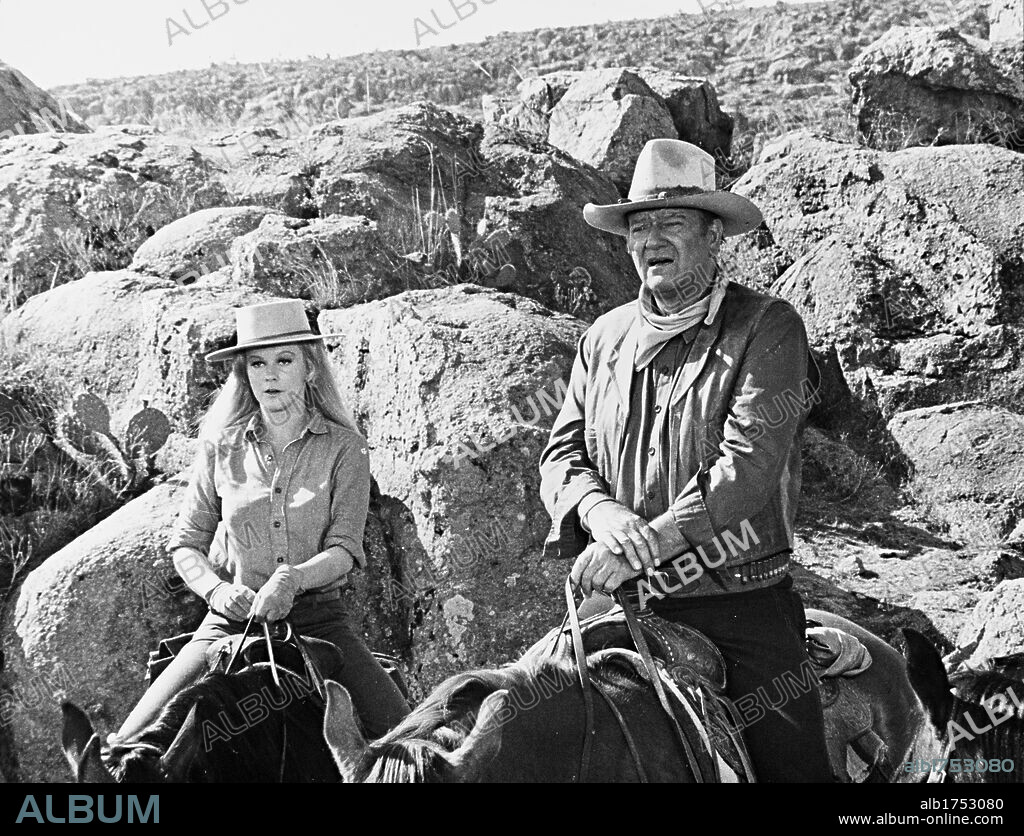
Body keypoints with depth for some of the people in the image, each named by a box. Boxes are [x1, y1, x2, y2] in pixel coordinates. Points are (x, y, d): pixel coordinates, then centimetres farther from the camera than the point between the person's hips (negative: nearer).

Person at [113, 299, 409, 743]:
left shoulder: (344, 446, 1)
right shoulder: (222, 446, 5)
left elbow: (345, 549, -7)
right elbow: (185, 543, 10)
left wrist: (293, 579, -27)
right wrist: (217, 589, -11)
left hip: (319, 619, -1)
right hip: (235, 618, 1)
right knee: (132, 745, -13)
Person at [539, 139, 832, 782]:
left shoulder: (767, 327, -5)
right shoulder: (605, 337, 12)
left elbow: (749, 465, -16)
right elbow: (561, 452, 8)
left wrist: (640, 546, -22)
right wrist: (601, 513, -15)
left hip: (743, 612, -4)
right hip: (621, 609, 4)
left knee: (790, 764, 3)